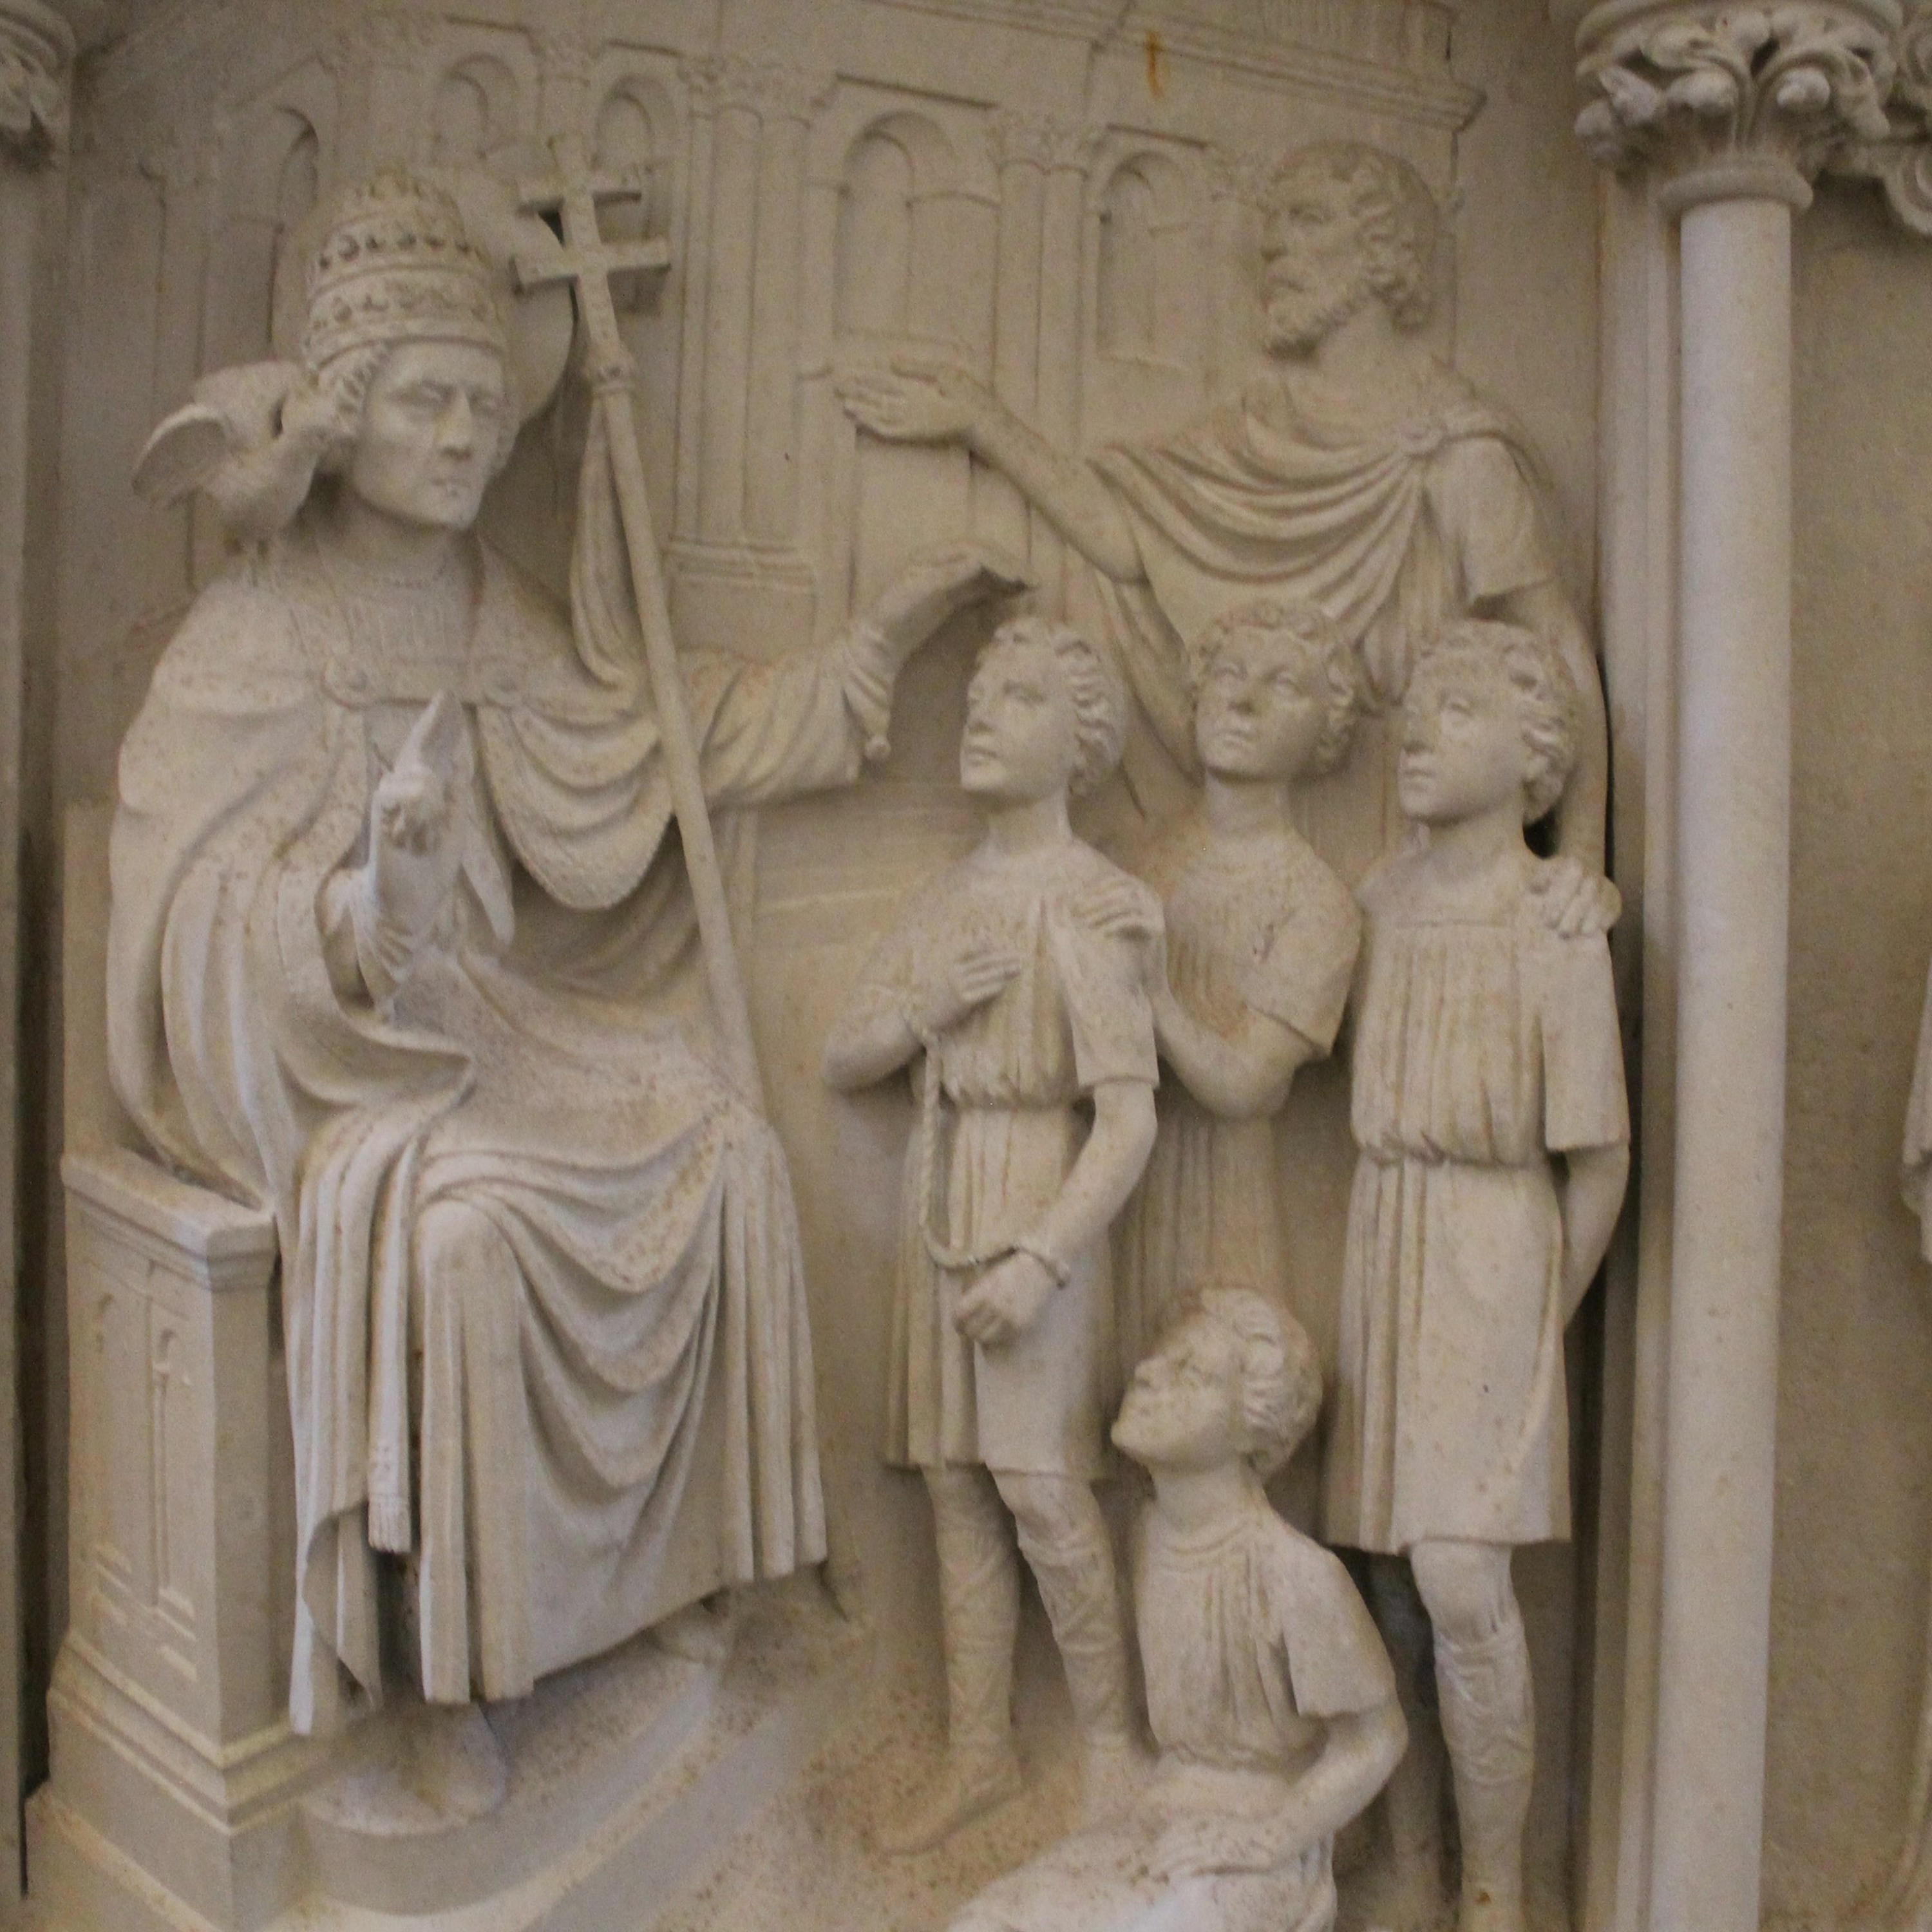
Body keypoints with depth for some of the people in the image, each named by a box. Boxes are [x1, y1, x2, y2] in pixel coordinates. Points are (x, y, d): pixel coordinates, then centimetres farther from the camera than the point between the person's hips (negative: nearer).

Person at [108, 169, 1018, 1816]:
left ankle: (654, 1560, 3)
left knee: (728, 1155, -13)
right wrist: (364, 882, -33)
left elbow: (684, 724, 12)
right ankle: (448, 1667, -12)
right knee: (463, 1221, -33)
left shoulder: (497, 624, 9)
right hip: (317, 1052, -6)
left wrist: (881, 642, 10)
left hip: (484, 1020, 6)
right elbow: (208, 909, -12)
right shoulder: (256, 637, -8)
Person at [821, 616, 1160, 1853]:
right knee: (957, 1487, 10)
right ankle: (981, 1757, 24)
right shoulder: (946, 903, 12)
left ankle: (1113, 1751, 15)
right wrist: (923, 1009, -7)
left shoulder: (1091, 901, -9)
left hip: (1040, 1211, -6)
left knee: (1042, 1487, -6)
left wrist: (1040, 1262, -23)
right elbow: (842, 1061, 13)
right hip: (942, 1206, 6)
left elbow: (1129, 1118, -15)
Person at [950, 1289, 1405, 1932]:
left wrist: (1268, 1838, -14)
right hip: (1165, 1813, 6)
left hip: (1263, 1848, -6)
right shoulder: (1152, 1532, -1)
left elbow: (1375, 1739, -10)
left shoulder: (1297, 1574, -22)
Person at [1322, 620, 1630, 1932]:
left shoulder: (1555, 926, -9)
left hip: (1494, 1254, -4)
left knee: (1462, 1583, -8)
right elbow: (1367, 1101, 9)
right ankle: (1411, 1821, 32)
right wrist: (1377, 1256, 2)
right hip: (1377, 1243, 5)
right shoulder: (1383, 902, 5)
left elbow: (1601, 1155, -5)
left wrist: (1545, 1314, 2)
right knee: (1379, 1560, 10)